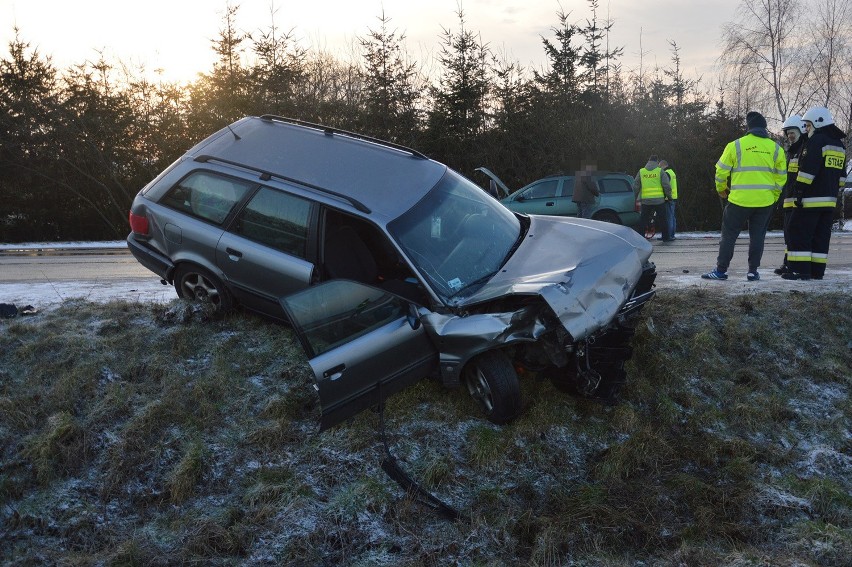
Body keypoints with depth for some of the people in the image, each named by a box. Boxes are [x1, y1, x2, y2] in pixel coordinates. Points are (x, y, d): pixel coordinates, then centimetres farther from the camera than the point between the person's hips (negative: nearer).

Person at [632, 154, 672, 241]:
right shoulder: (660, 171, 0)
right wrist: (669, 196, 9)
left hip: (645, 201, 2)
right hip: (659, 200, -2)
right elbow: (667, 185, -5)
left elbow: (635, 187, 7)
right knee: (663, 220, 8)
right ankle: (666, 237, 12)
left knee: (643, 220, 8)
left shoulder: (641, 172, 7)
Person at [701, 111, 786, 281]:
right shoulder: (776, 149, 6)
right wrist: (773, 197, 20)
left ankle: (721, 270, 6)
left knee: (729, 234, 6)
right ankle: (753, 271, 12)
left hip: (739, 200, -3)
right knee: (757, 236, 11)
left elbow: (721, 171, 0)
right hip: (765, 201, 3)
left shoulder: (735, 146, -3)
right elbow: (781, 178, 8)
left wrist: (721, 189, 17)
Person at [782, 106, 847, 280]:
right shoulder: (840, 145, 18)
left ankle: (800, 270, -8)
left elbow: (808, 169, -19)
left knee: (799, 233, -4)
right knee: (821, 236, 10)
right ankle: (817, 271, 10)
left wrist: (799, 191, -17)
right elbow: (841, 174, 21)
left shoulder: (817, 140, -11)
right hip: (830, 200, 9)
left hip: (811, 199, -9)